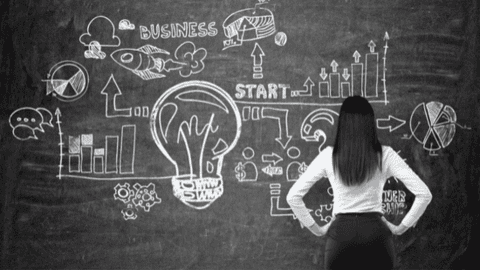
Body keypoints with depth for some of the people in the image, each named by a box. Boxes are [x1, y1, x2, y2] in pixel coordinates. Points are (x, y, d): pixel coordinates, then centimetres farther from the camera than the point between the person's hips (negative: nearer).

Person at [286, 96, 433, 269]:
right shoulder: (385, 156, -3)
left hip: (341, 232, 0)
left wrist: (316, 229, 7)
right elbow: (424, 194, -5)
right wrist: (401, 227, 4)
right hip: (375, 232, 0)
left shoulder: (329, 156, -2)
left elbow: (293, 196, -1)